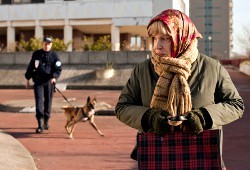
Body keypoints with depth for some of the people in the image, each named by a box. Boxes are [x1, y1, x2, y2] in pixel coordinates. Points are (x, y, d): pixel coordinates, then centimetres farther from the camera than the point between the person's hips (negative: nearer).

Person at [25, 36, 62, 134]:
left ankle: (46, 121, 27)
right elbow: (30, 67, 16)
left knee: (48, 102, 8)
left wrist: (54, 77, -21)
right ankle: (40, 125, -16)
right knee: (39, 101, -11)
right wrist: (27, 79, 15)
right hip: (38, 82, 0)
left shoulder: (54, 56, 3)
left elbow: (58, 69, -3)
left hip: (49, 82, 0)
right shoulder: (36, 54, 8)